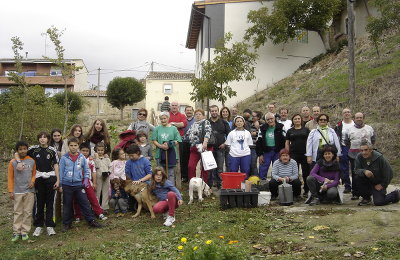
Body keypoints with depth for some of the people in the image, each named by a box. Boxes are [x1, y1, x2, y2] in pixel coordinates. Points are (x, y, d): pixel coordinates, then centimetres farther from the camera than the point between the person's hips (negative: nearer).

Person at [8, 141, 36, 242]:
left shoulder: (31, 161, 2)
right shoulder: (13, 162, -3)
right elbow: (10, 178, 1)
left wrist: (32, 181, -7)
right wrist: (10, 191, -2)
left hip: (29, 191, 1)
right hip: (18, 192, -1)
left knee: (28, 212, 5)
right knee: (18, 212, 5)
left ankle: (25, 232, 13)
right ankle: (16, 232, 11)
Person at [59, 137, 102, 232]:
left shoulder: (82, 157, 2)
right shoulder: (64, 158, -2)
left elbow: (87, 170, 11)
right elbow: (61, 172, 2)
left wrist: (86, 178, -4)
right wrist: (60, 185, 1)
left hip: (79, 184, 1)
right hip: (67, 185, -1)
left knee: (85, 203, 2)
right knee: (67, 205, 8)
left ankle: (91, 221, 10)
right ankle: (67, 224, 19)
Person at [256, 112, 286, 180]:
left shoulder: (280, 127, -1)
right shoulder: (263, 128, 5)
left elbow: (284, 141, -4)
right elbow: (259, 142, 5)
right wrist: (260, 154, -1)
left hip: (277, 152, -1)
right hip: (266, 151, 1)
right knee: (263, 170, 0)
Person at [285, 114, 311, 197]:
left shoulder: (306, 130, 8)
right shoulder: (290, 131, 10)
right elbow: (287, 143, 9)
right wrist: (287, 154, 1)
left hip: (304, 154, 0)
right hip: (294, 154, 0)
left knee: (306, 173, 2)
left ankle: (306, 191, 11)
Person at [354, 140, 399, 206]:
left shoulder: (380, 158, -23)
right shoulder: (359, 157, -14)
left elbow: (388, 172, -14)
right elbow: (356, 170, -16)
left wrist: (382, 185, -9)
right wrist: (364, 171, -38)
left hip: (379, 183, -3)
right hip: (368, 180, 4)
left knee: (378, 202, -16)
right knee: (358, 177, -27)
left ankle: (395, 194, 16)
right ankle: (366, 198, -4)